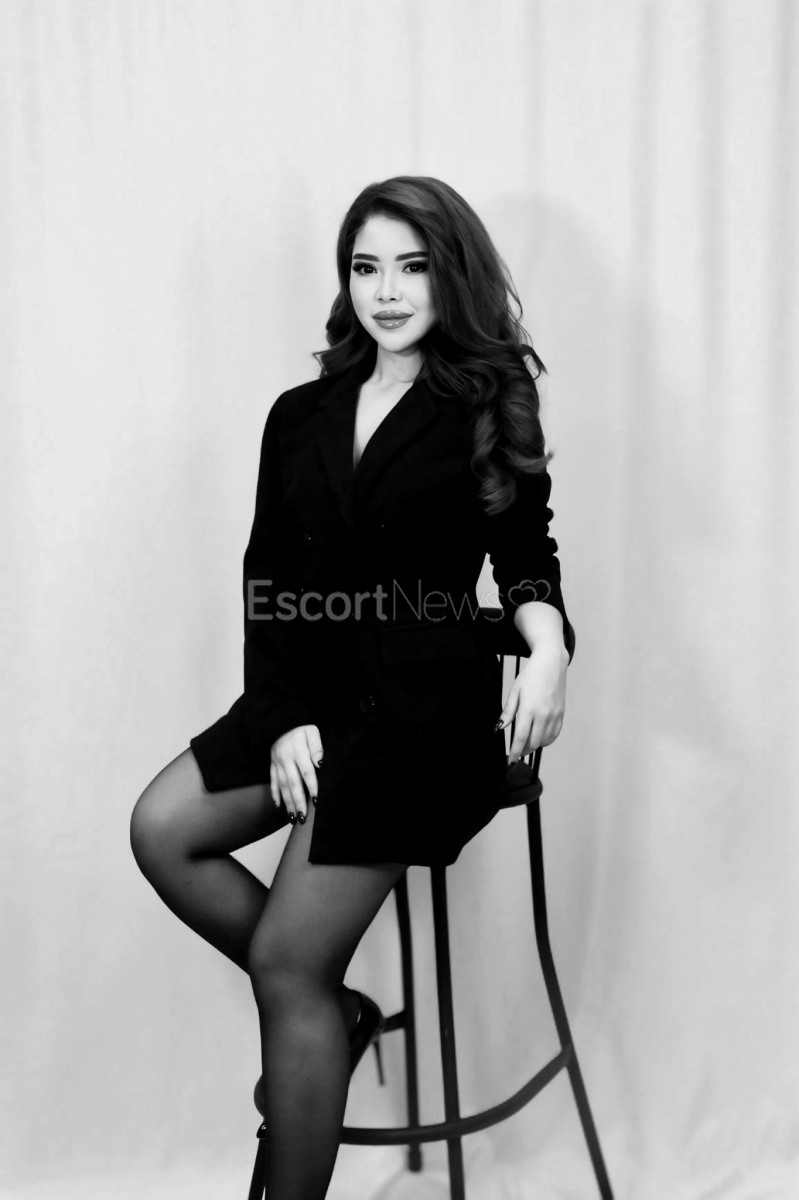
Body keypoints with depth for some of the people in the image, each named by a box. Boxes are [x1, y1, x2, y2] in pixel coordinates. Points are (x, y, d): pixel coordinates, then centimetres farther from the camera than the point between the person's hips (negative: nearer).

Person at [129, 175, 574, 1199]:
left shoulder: (490, 412, 1)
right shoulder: (301, 416, 11)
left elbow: (526, 558, 3)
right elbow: (267, 582, 6)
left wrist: (548, 644, -21)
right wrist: (284, 719, -7)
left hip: (429, 697, -5)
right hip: (312, 687, 6)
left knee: (287, 963, -10)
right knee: (163, 830, -12)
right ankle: (335, 1008, 7)